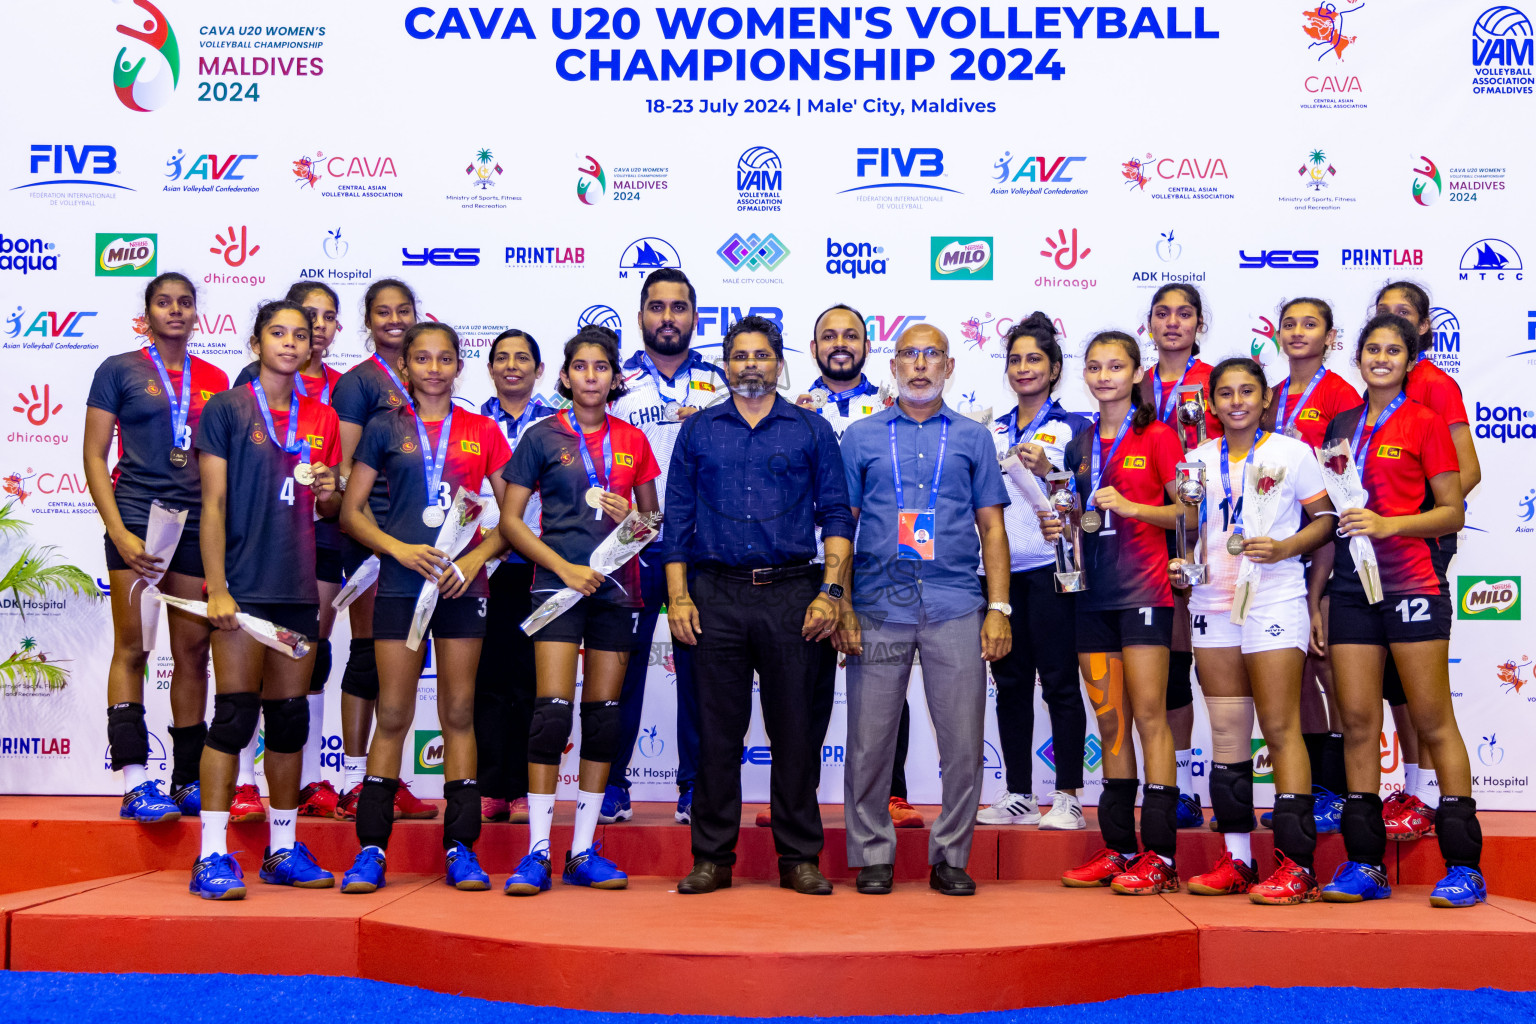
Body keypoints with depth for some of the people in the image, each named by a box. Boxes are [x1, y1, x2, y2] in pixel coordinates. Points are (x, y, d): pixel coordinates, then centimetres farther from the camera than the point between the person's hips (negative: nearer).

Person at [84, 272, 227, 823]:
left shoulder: (215, 380, 13)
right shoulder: (119, 370, 3)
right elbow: (95, 457, 0)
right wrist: (119, 532, -11)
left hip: (200, 522, 4)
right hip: (138, 513, -4)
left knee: (193, 652, 5)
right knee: (131, 647, -6)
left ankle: (189, 783, 12)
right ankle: (136, 783, -7)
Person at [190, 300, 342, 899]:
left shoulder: (322, 418, 13)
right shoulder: (226, 409, 0)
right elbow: (213, 504, -5)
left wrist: (328, 492, -5)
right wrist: (217, 587, -13)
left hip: (299, 585, 5)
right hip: (243, 583, -5)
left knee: (290, 715, 9)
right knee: (235, 712, -7)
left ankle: (284, 849, 18)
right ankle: (213, 855, -2)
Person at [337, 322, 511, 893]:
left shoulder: (482, 433, 9)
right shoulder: (385, 429, 7)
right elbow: (351, 511, 6)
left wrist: (477, 557, -6)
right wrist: (399, 548, -9)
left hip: (463, 585, 1)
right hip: (400, 585, -1)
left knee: (459, 713, 3)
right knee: (393, 714, -1)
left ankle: (461, 847, 9)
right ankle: (370, 851, 6)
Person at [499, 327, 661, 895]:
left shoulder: (632, 440, 12)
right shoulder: (542, 436, 4)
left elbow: (654, 519, 20)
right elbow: (510, 519, 2)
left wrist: (633, 518, -4)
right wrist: (564, 567, -9)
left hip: (618, 586, 3)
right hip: (559, 580, -3)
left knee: (603, 713, 4)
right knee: (553, 708, -12)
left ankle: (584, 850, 11)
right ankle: (538, 851, -6)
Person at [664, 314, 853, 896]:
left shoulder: (812, 430, 9)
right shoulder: (698, 430, 12)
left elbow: (836, 515, 6)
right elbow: (678, 518, 10)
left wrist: (830, 592, -5)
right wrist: (678, 597, 1)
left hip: (792, 596, -1)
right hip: (716, 595, 1)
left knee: (795, 728, 2)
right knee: (718, 730, 3)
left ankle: (800, 858, 11)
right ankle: (712, 857, 12)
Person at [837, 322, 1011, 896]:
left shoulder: (972, 438, 13)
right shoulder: (861, 438, 12)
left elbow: (991, 527, 11)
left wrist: (999, 607, 2)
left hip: (955, 607, 0)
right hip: (878, 607, 0)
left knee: (963, 743, 0)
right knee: (869, 742, 1)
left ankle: (950, 857, 14)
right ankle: (873, 855, 15)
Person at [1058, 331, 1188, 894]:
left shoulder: (1157, 436, 0)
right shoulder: (1081, 443, 16)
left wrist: (1132, 507, -17)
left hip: (1143, 589, -5)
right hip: (1094, 592, 6)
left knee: (1149, 715, -7)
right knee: (1109, 721, 7)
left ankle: (1160, 854, -5)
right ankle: (1118, 846, 13)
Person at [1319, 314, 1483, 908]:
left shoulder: (1425, 423, 2)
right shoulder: (1342, 427, 15)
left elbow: (1453, 513, -1)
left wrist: (1386, 523, -17)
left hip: (1412, 585, -4)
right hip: (1351, 586, 4)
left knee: (1433, 720, -3)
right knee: (1358, 721, 2)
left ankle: (1464, 866, 3)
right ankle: (1365, 864, 7)